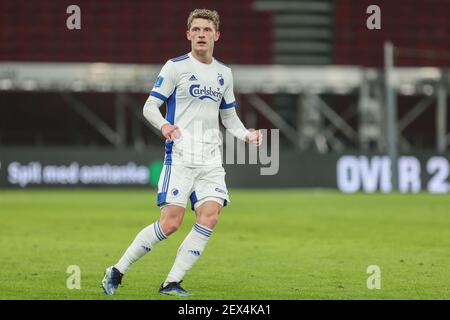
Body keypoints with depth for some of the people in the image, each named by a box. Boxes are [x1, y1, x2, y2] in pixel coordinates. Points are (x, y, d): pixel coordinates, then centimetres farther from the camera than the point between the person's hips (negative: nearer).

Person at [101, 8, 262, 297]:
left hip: (211, 159, 5)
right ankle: (117, 272, 3)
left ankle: (172, 283, -8)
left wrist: (247, 135, 4)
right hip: (180, 156, -5)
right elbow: (150, 107, -2)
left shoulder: (224, 73, 16)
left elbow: (229, 117, 24)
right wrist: (164, 125, -24)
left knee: (210, 216, -14)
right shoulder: (175, 67, 0)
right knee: (170, 222, -13)